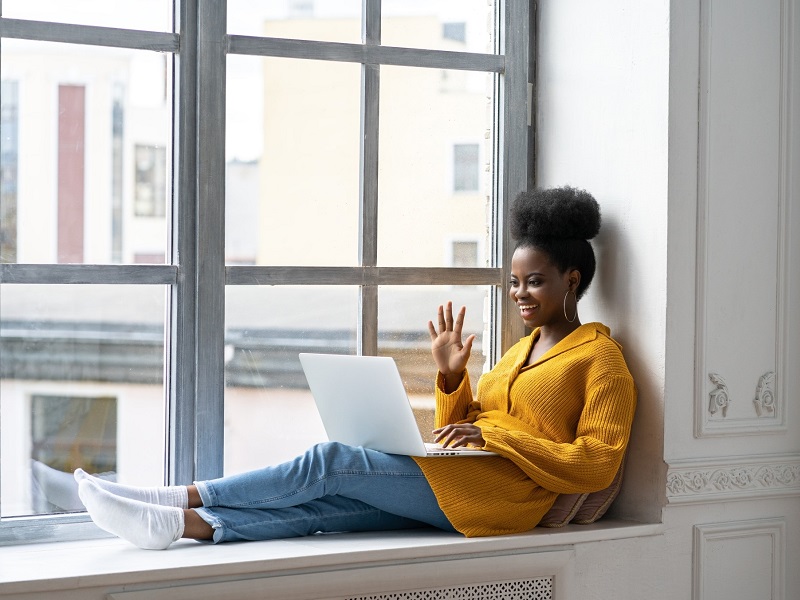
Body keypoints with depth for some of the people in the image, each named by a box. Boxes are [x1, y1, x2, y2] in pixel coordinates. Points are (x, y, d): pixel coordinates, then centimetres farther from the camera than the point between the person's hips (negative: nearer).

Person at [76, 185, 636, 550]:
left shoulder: (601, 359, 1)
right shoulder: (523, 350, 27)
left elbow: (595, 465, -11)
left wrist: (497, 434, -15)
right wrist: (452, 376, 5)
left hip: (501, 494, -7)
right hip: (451, 483, 7)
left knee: (332, 461, -18)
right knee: (322, 504, -16)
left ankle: (183, 498, -16)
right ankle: (178, 523, -30)